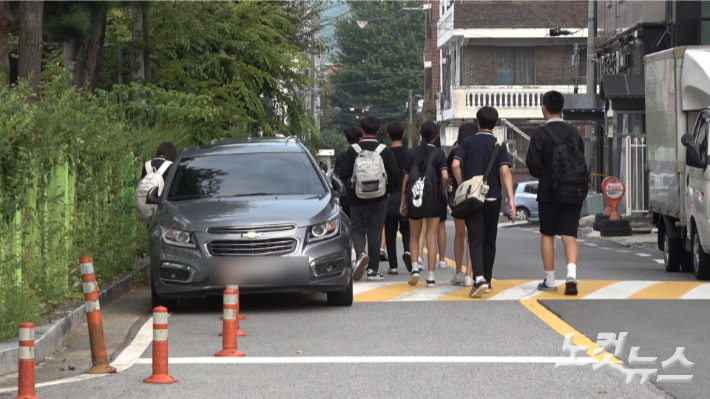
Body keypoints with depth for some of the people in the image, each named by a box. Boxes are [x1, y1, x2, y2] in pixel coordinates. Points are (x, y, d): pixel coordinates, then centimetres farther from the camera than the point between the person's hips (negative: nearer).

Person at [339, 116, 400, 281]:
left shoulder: (353, 150, -6)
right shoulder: (384, 150, -4)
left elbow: (343, 173, -10)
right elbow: (395, 174, -6)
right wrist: (387, 189, 11)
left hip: (357, 198, -1)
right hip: (379, 199, 1)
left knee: (357, 229, 10)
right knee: (375, 232, 7)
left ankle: (361, 254, -20)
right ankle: (373, 269, 7)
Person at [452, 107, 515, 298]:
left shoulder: (468, 142, 1)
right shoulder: (499, 145, 0)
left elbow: (455, 164, -12)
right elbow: (505, 171, -10)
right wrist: (511, 199, -13)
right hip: (493, 198, 1)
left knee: (475, 240, -7)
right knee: (489, 241, 14)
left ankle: (479, 278, -27)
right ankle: (487, 281, 21)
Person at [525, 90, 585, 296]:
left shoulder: (540, 134, -9)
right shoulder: (574, 133, 4)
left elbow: (534, 166, -12)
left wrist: (542, 175, 9)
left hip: (548, 192, -3)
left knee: (547, 235, 9)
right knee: (569, 235, 0)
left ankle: (550, 280, 13)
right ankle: (571, 275, -20)